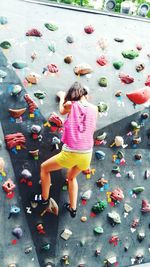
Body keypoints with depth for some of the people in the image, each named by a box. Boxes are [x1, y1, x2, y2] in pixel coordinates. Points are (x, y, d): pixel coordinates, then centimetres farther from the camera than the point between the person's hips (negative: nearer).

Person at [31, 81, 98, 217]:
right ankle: (73, 208, 37)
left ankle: (44, 198, 35)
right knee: (72, 177, 34)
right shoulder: (94, 108, 3)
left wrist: (62, 97, 37)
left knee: (44, 168, 23)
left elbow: (62, 111, 18)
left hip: (70, 153, -4)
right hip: (87, 154, 5)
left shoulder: (70, 105, -4)